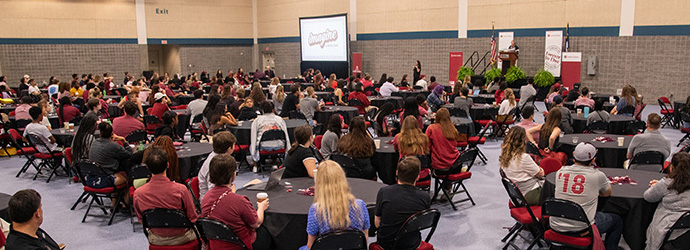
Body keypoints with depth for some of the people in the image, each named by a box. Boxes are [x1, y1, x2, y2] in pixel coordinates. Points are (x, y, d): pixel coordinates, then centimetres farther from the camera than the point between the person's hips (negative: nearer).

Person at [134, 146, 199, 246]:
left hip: (156, 240, 3)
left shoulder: (138, 193, -20)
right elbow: (193, 218, -17)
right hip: (181, 238, -3)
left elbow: (140, 219, -2)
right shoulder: (181, 189, -29)